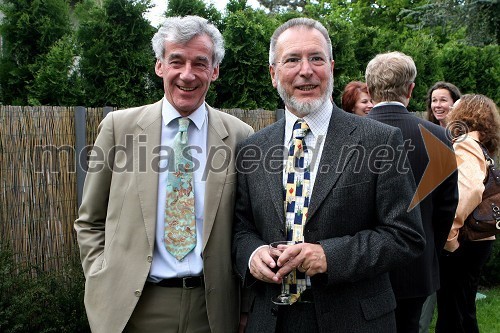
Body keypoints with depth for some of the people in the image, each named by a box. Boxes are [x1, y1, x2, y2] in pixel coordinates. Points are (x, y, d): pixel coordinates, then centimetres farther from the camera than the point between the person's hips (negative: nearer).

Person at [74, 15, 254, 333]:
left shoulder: (240, 136, -3)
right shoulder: (119, 126, -3)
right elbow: (90, 222, 4)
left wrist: (245, 305, 1)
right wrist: (105, 282, -4)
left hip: (212, 306, 1)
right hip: (133, 306, 0)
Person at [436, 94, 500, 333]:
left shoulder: (463, 145, -15)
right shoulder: (479, 147, 14)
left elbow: (472, 188, -32)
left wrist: (450, 234, -25)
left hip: (460, 243, -9)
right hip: (477, 239, 9)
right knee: (463, 312, 20)